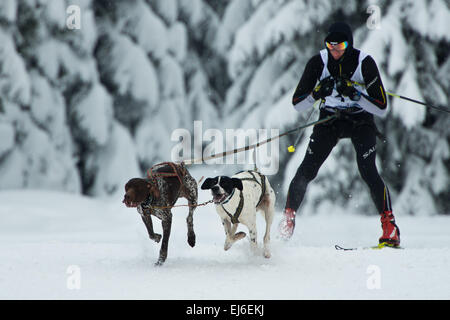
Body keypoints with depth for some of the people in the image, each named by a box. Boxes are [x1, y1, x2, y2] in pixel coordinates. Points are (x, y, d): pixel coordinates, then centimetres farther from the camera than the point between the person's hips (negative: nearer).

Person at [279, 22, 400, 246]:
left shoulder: (364, 63, -20)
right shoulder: (318, 62, -14)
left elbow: (382, 109, -20)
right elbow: (297, 104, -10)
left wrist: (355, 93, -32)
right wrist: (317, 93, -29)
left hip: (361, 120, -2)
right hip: (330, 119, 2)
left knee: (368, 172, -22)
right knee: (306, 171, -12)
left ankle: (389, 226, -17)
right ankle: (288, 218, 6)